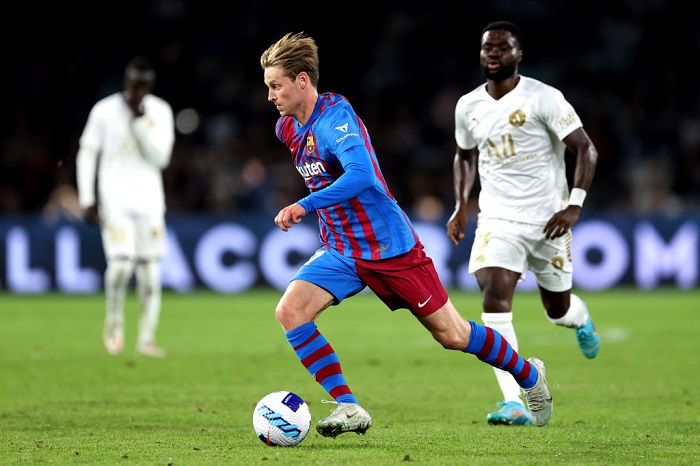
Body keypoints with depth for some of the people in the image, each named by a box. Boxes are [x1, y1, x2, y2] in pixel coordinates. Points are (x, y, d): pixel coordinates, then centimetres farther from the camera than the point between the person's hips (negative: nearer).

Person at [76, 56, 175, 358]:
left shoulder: (160, 112, 3)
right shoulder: (104, 111, -2)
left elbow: (160, 157, -5)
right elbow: (87, 154, 2)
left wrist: (140, 121, -14)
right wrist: (87, 200, -3)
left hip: (149, 200, 2)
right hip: (114, 199, -2)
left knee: (150, 269, -1)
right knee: (121, 263, -17)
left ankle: (146, 338, 7)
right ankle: (114, 322, 8)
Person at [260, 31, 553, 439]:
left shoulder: (335, 118, -22)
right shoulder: (287, 128, 3)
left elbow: (360, 175, -38)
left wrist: (305, 206, -43)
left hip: (390, 247, -7)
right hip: (340, 251, 7)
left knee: (452, 336, 2)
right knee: (289, 311, -16)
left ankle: (529, 375, 28)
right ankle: (348, 408, -12)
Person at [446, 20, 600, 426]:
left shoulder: (543, 98, -11)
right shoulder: (468, 107, 3)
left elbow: (585, 149, -10)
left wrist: (575, 204, -21)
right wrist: (461, 206, 10)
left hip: (548, 220, -2)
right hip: (498, 220, 2)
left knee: (558, 308, 12)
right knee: (494, 296, -20)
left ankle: (579, 316, 54)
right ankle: (515, 404, -24)